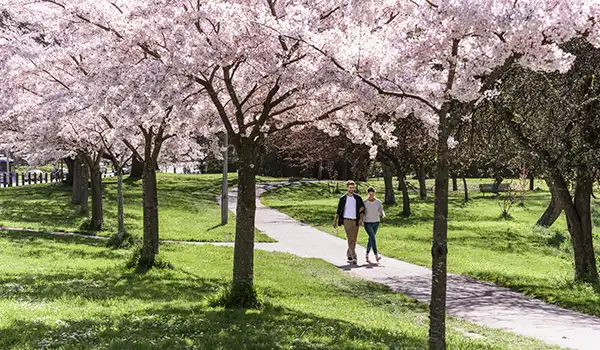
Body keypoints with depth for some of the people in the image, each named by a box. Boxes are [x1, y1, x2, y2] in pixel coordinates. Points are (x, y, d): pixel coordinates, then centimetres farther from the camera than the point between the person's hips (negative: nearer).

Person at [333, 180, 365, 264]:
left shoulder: (358, 198, 5)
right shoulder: (343, 199, 2)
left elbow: (362, 209, 9)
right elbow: (338, 211, 11)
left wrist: (361, 219, -6)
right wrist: (335, 221, 13)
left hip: (355, 221, 3)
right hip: (347, 220, -3)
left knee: (354, 240, 6)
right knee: (350, 239, -14)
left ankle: (349, 255, 24)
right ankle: (354, 257, -20)